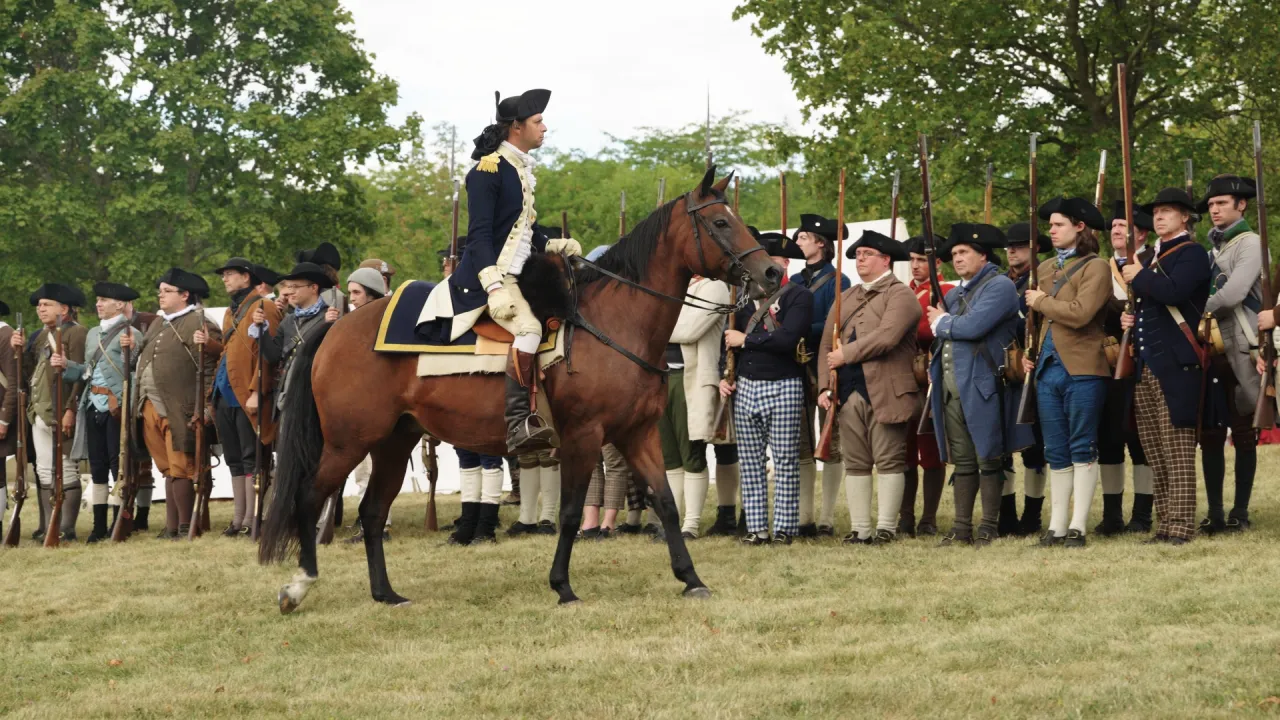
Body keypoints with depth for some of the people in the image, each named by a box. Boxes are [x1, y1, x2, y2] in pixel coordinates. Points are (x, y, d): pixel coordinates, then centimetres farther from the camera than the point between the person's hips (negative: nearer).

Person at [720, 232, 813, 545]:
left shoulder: (799, 296, -4)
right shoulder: (747, 294, 15)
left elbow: (788, 338, -19)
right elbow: (730, 338, 20)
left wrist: (746, 340, -11)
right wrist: (724, 378, 8)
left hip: (784, 387, -6)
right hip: (745, 386, 6)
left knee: (785, 463, -2)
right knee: (750, 462, 4)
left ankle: (784, 528, 2)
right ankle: (756, 528, 7)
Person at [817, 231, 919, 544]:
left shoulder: (900, 295, -4)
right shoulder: (846, 298, 19)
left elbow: (886, 337, -20)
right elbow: (827, 343, 13)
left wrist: (845, 355, -12)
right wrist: (824, 386, 0)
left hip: (886, 394, -7)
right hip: (849, 392, 7)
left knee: (889, 461, -1)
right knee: (854, 462, 6)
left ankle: (886, 528, 2)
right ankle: (860, 529, 10)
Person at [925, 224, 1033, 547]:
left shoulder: (999, 286, -7)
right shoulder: (954, 295, 21)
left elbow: (973, 326, -19)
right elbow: (942, 335, 25)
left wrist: (942, 323, -3)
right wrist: (934, 370, 8)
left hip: (982, 387, -8)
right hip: (951, 390, 8)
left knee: (988, 460, -3)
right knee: (962, 462, 9)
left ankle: (989, 528, 1)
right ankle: (962, 528, 11)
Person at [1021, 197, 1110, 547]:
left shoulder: (1095, 267, -6)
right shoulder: (1045, 268, 16)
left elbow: (1079, 314, -20)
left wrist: (1041, 301, -7)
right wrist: (1027, 352, 11)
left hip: (1082, 370, -7)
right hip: (1048, 369, 7)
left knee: (1082, 449, -2)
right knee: (1056, 452, 8)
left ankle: (1078, 527, 0)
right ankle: (1057, 527, 11)